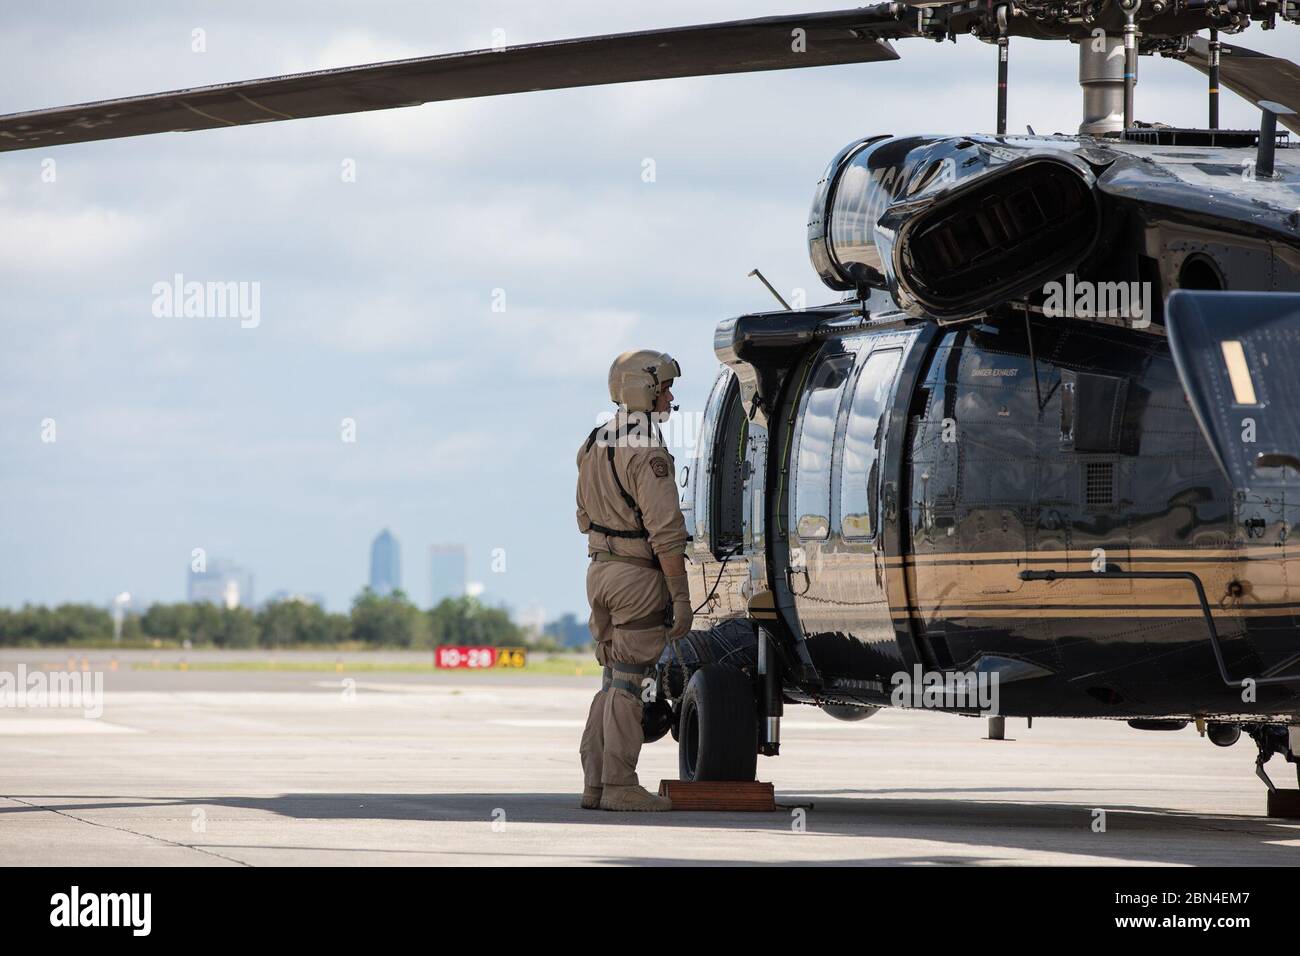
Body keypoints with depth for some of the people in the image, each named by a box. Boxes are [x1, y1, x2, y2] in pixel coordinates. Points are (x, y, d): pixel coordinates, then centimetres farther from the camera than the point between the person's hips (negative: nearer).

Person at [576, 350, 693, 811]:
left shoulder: (593, 445, 11)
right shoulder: (647, 453, -17)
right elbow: (666, 532, -21)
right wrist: (681, 596, -19)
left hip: (600, 570, 8)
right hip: (639, 576, -8)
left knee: (613, 681, 15)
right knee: (629, 685, -4)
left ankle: (594, 782, 13)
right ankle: (619, 787, -3)